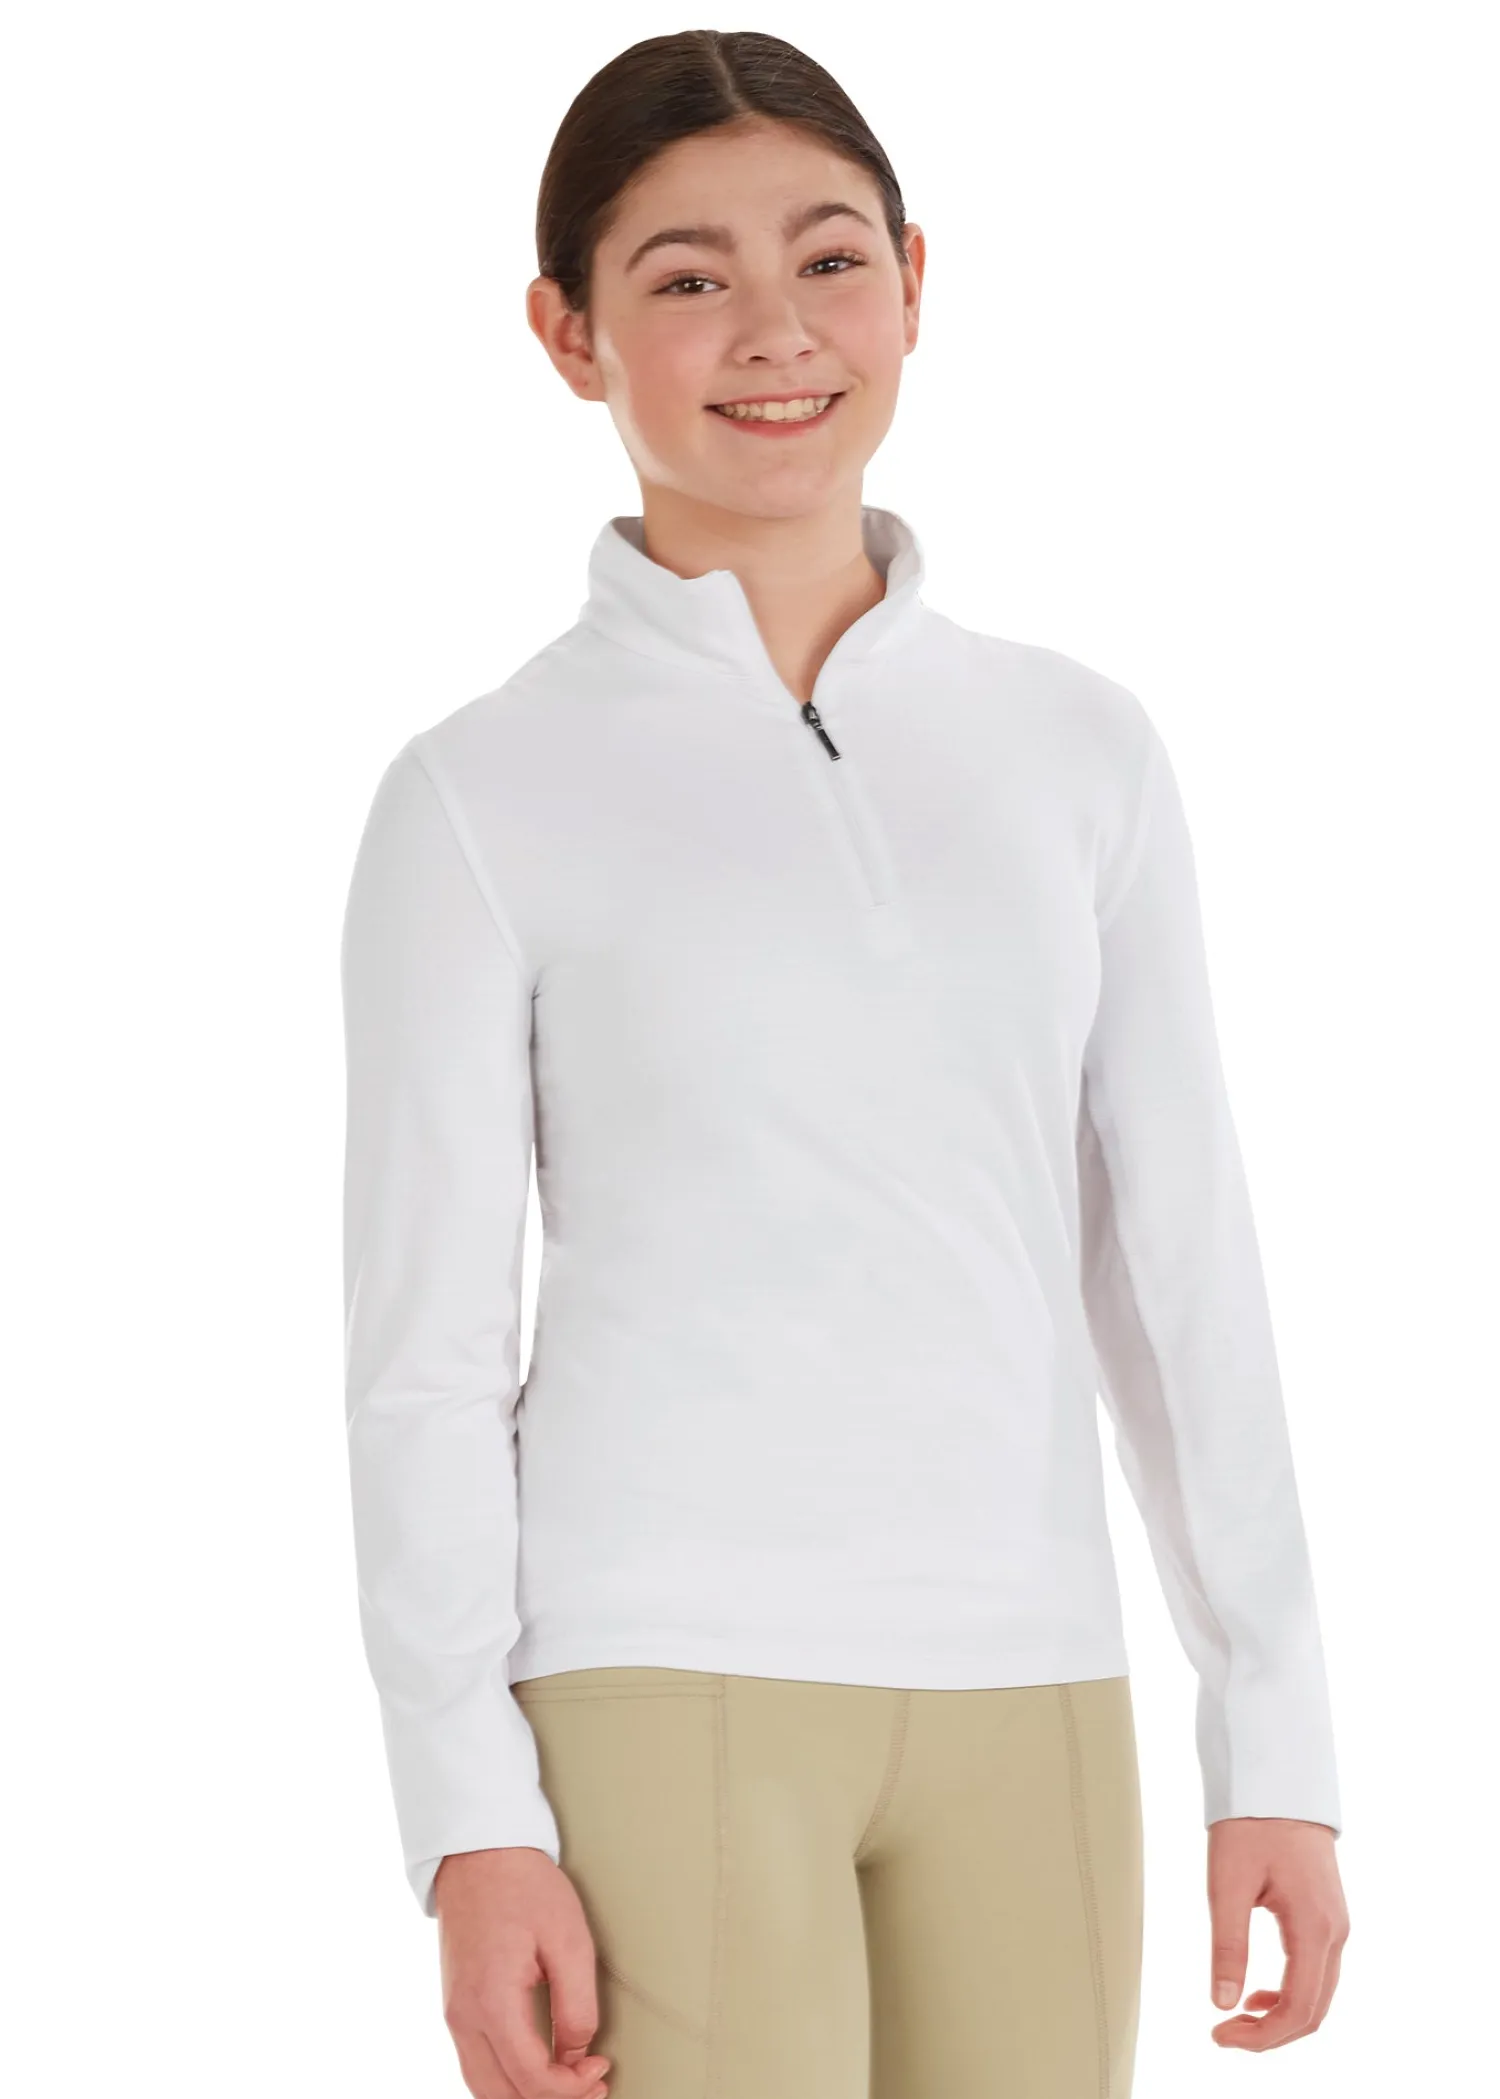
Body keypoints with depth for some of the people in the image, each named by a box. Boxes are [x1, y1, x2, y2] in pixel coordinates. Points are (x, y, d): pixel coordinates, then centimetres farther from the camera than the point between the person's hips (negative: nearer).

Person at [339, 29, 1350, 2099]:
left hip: (1027, 1692, 3)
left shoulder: (1077, 749, 9)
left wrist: (1278, 1735, 7)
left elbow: (1180, 1263, 11)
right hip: (663, 1685, -3)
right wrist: (472, 1824, -7)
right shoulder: (485, 796, 0)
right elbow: (425, 1344, -1)